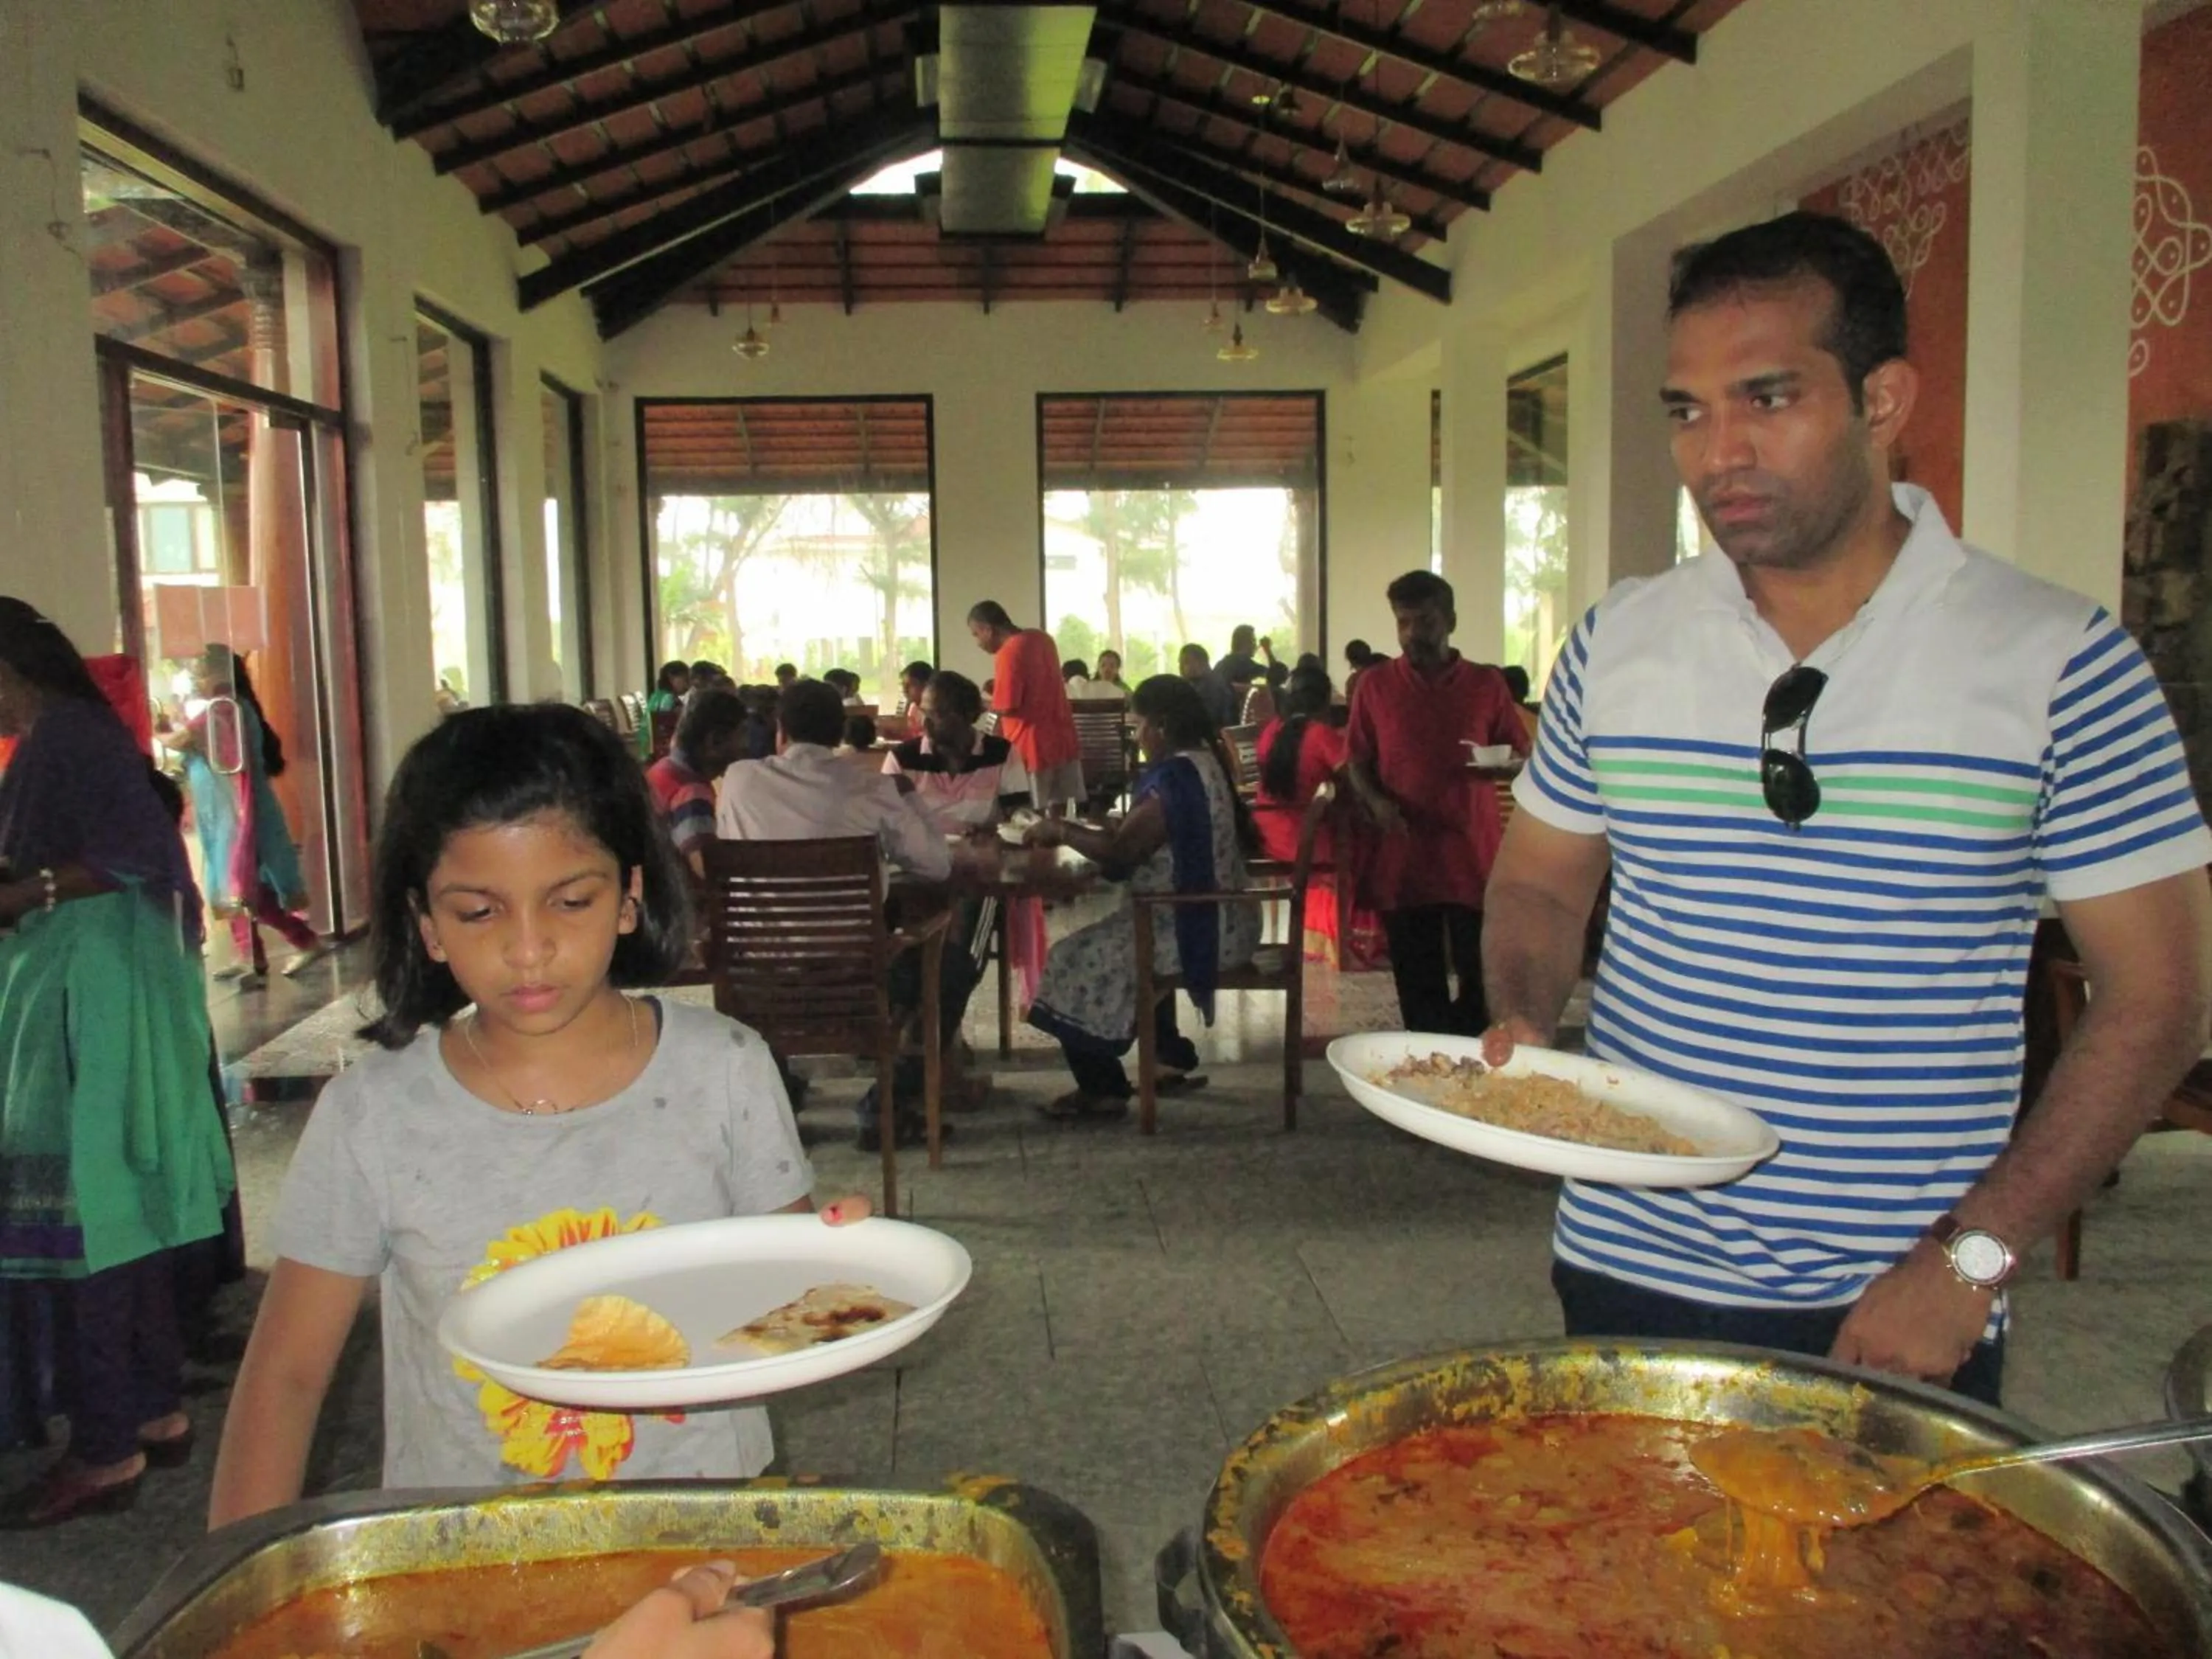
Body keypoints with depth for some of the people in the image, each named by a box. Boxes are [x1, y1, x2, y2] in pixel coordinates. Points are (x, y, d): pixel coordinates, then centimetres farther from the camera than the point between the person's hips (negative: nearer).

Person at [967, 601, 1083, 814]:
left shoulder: (1008, 654, -18)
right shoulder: (1041, 637, 8)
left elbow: (1006, 708, -19)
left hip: (1033, 747, -8)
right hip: (1063, 739, 8)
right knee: (1058, 811, 11)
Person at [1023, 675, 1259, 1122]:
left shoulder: (1175, 778, -22)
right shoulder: (1203, 763, 10)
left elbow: (1120, 851, -21)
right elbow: (1139, 839, 14)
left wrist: (1061, 831, -6)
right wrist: (1074, 829, 9)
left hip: (1192, 925, -10)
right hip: (1216, 918, 10)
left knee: (1078, 959, -4)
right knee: (1113, 946, 29)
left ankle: (1103, 1089, 7)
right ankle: (1175, 1059, 29)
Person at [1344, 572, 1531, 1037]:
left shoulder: (1487, 684, 5)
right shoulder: (1375, 684, 5)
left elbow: (1522, 756, 9)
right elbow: (1355, 763, 7)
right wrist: (1375, 801, -12)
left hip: (1473, 854, 0)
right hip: (1402, 855, 0)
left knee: (1484, 975, 1)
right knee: (1418, 985, 7)